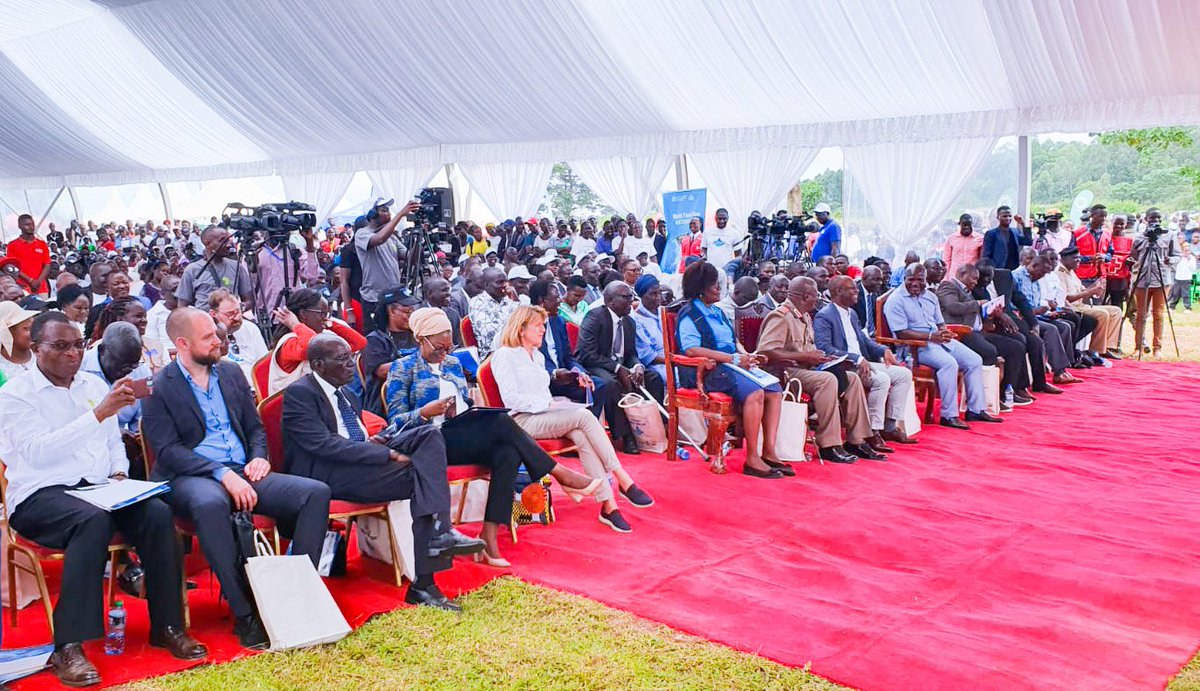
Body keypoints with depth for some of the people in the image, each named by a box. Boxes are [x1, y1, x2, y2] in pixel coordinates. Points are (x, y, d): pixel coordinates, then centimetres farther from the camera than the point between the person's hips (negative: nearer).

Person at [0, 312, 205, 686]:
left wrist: (119, 473, 1)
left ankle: (167, 626, -15)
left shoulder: (94, 385, 17)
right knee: (93, 520, -37)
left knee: (157, 513, -24)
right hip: (40, 496, -5)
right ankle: (68, 647, -34)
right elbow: (39, 453, -18)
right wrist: (99, 413, -23)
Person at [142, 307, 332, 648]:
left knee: (316, 492, -17)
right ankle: (244, 613, -30)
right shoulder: (158, 387, -2)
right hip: (191, 477, -5)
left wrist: (259, 456, -1)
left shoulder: (231, 373, 15)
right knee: (209, 503, -42)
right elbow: (168, 450, -11)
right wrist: (222, 474, -22)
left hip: (242, 473, 6)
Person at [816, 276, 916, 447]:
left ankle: (889, 427, 3)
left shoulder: (852, 314, 20)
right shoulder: (823, 317, -10)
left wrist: (883, 350, 4)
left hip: (861, 363, 10)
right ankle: (872, 432, -20)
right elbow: (824, 348, -21)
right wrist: (857, 359, -27)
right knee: (881, 379, -30)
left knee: (904, 374, 2)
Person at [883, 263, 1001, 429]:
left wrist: (945, 332, -5)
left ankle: (976, 409, 5)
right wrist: (931, 336, -21)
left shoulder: (930, 296, 17)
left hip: (939, 340, 9)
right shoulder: (896, 300, -8)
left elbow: (940, 323, 20)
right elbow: (901, 333, -16)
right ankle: (949, 416, -24)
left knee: (975, 360, -2)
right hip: (915, 345, -9)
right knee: (949, 363, -31)